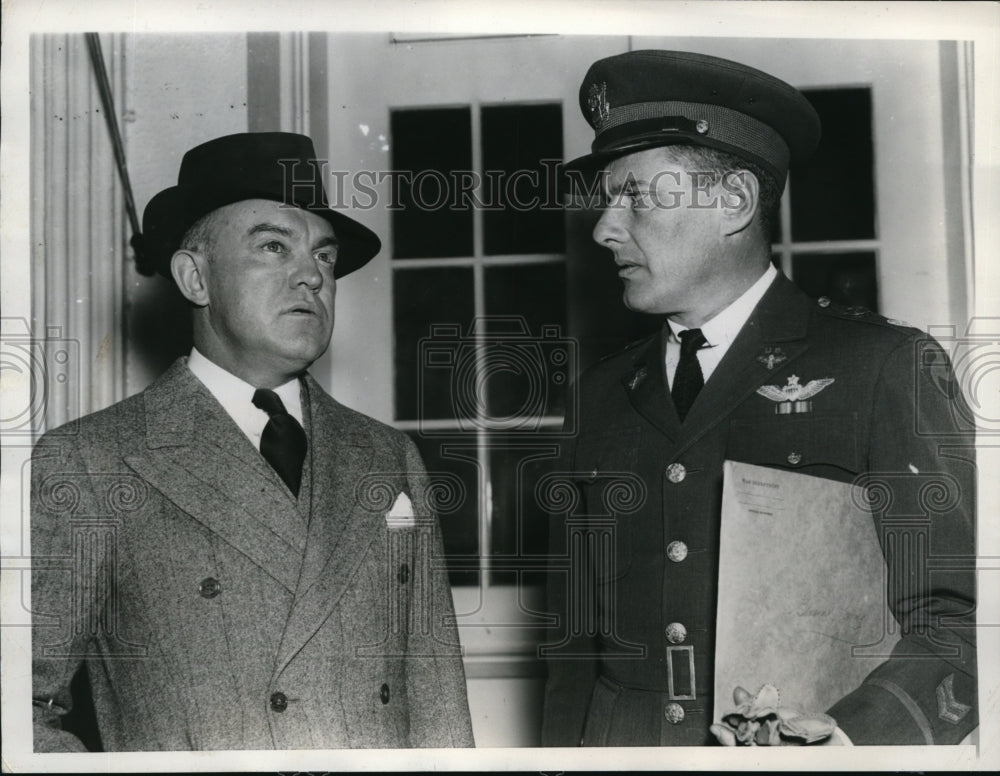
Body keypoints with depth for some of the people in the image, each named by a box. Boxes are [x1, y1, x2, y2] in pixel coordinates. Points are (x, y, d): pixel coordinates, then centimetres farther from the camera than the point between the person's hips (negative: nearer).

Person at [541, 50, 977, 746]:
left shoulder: (888, 368, -4)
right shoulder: (604, 394, 10)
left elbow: (958, 620, -10)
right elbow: (574, 635, 11)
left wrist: (853, 739, -25)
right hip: (618, 741, 4)